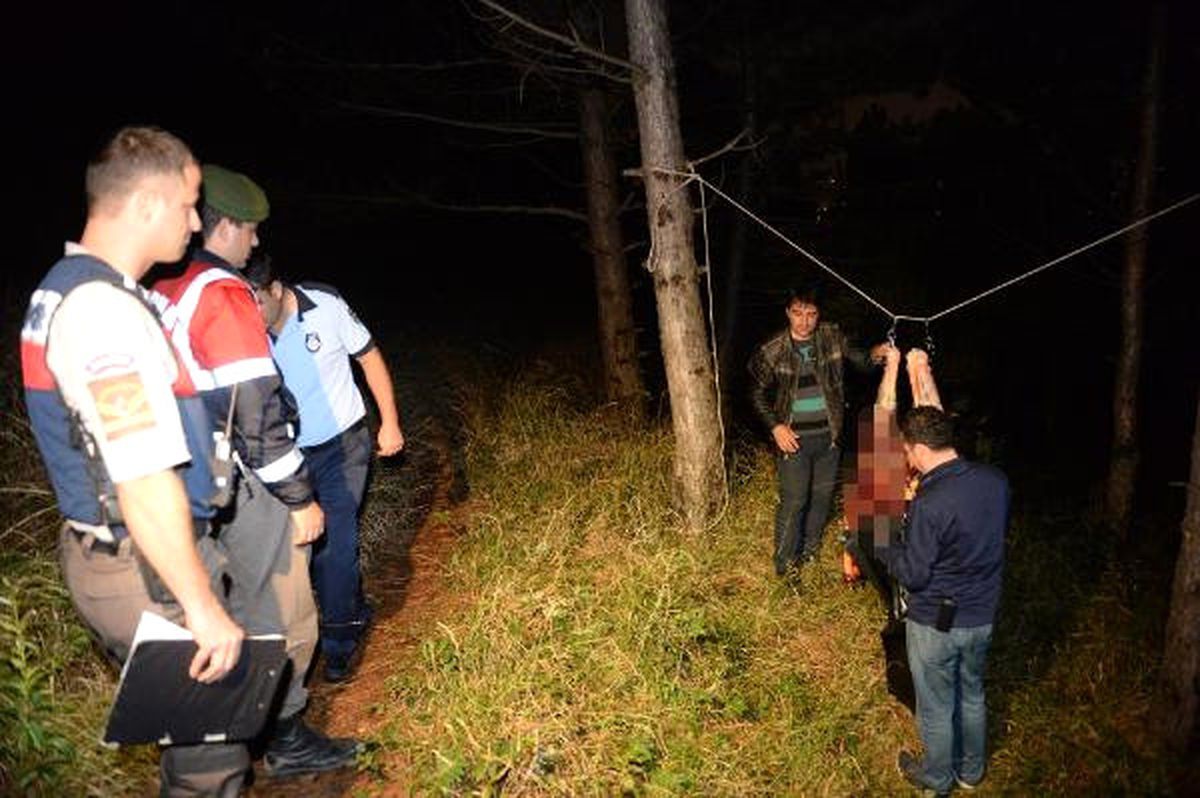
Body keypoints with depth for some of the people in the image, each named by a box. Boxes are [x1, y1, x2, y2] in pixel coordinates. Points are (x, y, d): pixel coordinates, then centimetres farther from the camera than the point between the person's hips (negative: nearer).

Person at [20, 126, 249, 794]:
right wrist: (204, 607, -21)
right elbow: (146, 489, -27)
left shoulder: (62, 287, 10)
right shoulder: (110, 313, -23)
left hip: (96, 548, 10)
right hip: (149, 570, -10)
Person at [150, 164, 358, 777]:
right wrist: (300, 497, -15)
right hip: (244, 488, -9)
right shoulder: (223, 294, -20)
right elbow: (254, 412, -22)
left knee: (245, 607, 25)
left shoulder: (163, 294, 7)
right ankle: (285, 738, 22)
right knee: (283, 620, 7)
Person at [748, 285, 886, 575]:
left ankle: (809, 555, 36)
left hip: (828, 434, 4)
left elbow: (859, 360, 1)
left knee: (822, 496, 16)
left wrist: (874, 355, -22)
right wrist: (775, 426, -11)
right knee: (793, 500, -3)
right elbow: (757, 393, -1)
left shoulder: (832, 337, -3)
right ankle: (785, 567, 13)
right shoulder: (772, 350, -11)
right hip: (794, 437, -4)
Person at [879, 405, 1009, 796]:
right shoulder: (995, 480, -10)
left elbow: (913, 575, -23)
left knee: (936, 707, 18)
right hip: (982, 615, 6)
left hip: (935, 624, -6)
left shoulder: (929, 504, -31)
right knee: (972, 693, 28)